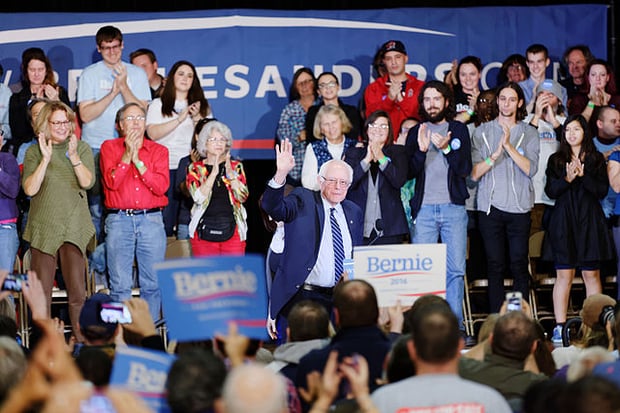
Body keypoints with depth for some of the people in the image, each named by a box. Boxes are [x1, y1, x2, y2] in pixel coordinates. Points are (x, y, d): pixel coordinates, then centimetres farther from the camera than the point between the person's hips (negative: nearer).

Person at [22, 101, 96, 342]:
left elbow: (88, 182, -5)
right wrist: (45, 159, -13)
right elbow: (29, 189, -5)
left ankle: (80, 338, 3)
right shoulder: (34, 152, 7)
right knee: (42, 292, 0)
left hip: (75, 228, 0)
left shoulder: (82, 148, 9)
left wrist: (74, 156, -17)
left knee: (77, 291, -6)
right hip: (43, 228, 0)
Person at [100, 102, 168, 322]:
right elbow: (111, 182, -5)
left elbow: (161, 186, -4)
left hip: (151, 220, 1)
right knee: (120, 285, -2)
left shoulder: (158, 151, 11)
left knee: (152, 284, 0)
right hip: (119, 220, -1)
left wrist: (138, 161, -8)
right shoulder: (109, 147, 9)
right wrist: (127, 154, -9)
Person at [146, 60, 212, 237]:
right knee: (166, 217, -11)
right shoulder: (158, 105, 11)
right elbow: (153, 133, -6)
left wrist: (197, 118, -6)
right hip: (167, 167, -2)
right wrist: (180, 119, -10)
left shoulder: (202, 106, 19)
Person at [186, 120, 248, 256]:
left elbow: (243, 197, -2)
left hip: (232, 230, 1)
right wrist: (214, 172, -16)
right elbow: (199, 197, -8)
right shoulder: (195, 168, 7)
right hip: (204, 232, -1)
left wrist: (230, 173, -14)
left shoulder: (236, 166, 10)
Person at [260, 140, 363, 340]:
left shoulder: (354, 212, 14)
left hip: (340, 300, 4)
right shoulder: (303, 201, 0)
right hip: (301, 296, -4)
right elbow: (272, 207, -20)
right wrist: (281, 174, -35)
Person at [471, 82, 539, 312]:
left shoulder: (528, 133, 7)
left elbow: (531, 169, -7)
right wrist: (496, 154, -15)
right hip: (490, 206, 0)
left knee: (519, 265, -1)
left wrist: (509, 145, -15)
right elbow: (474, 173, -1)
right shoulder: (482, 132, 8)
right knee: (495, 266, 0)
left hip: (519, 207, 0)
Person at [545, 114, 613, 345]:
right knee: (564, 275, -4)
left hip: (589, 221, 0)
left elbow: (602, 191, 0)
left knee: (592, 274, 0)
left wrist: (583, 175, -14)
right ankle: (560, 327, -3)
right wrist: (567, 179, -16)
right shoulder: (556, 160, 10)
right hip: (564, 221, 0)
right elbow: (550, 191, 1)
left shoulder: (596, 159, 9)